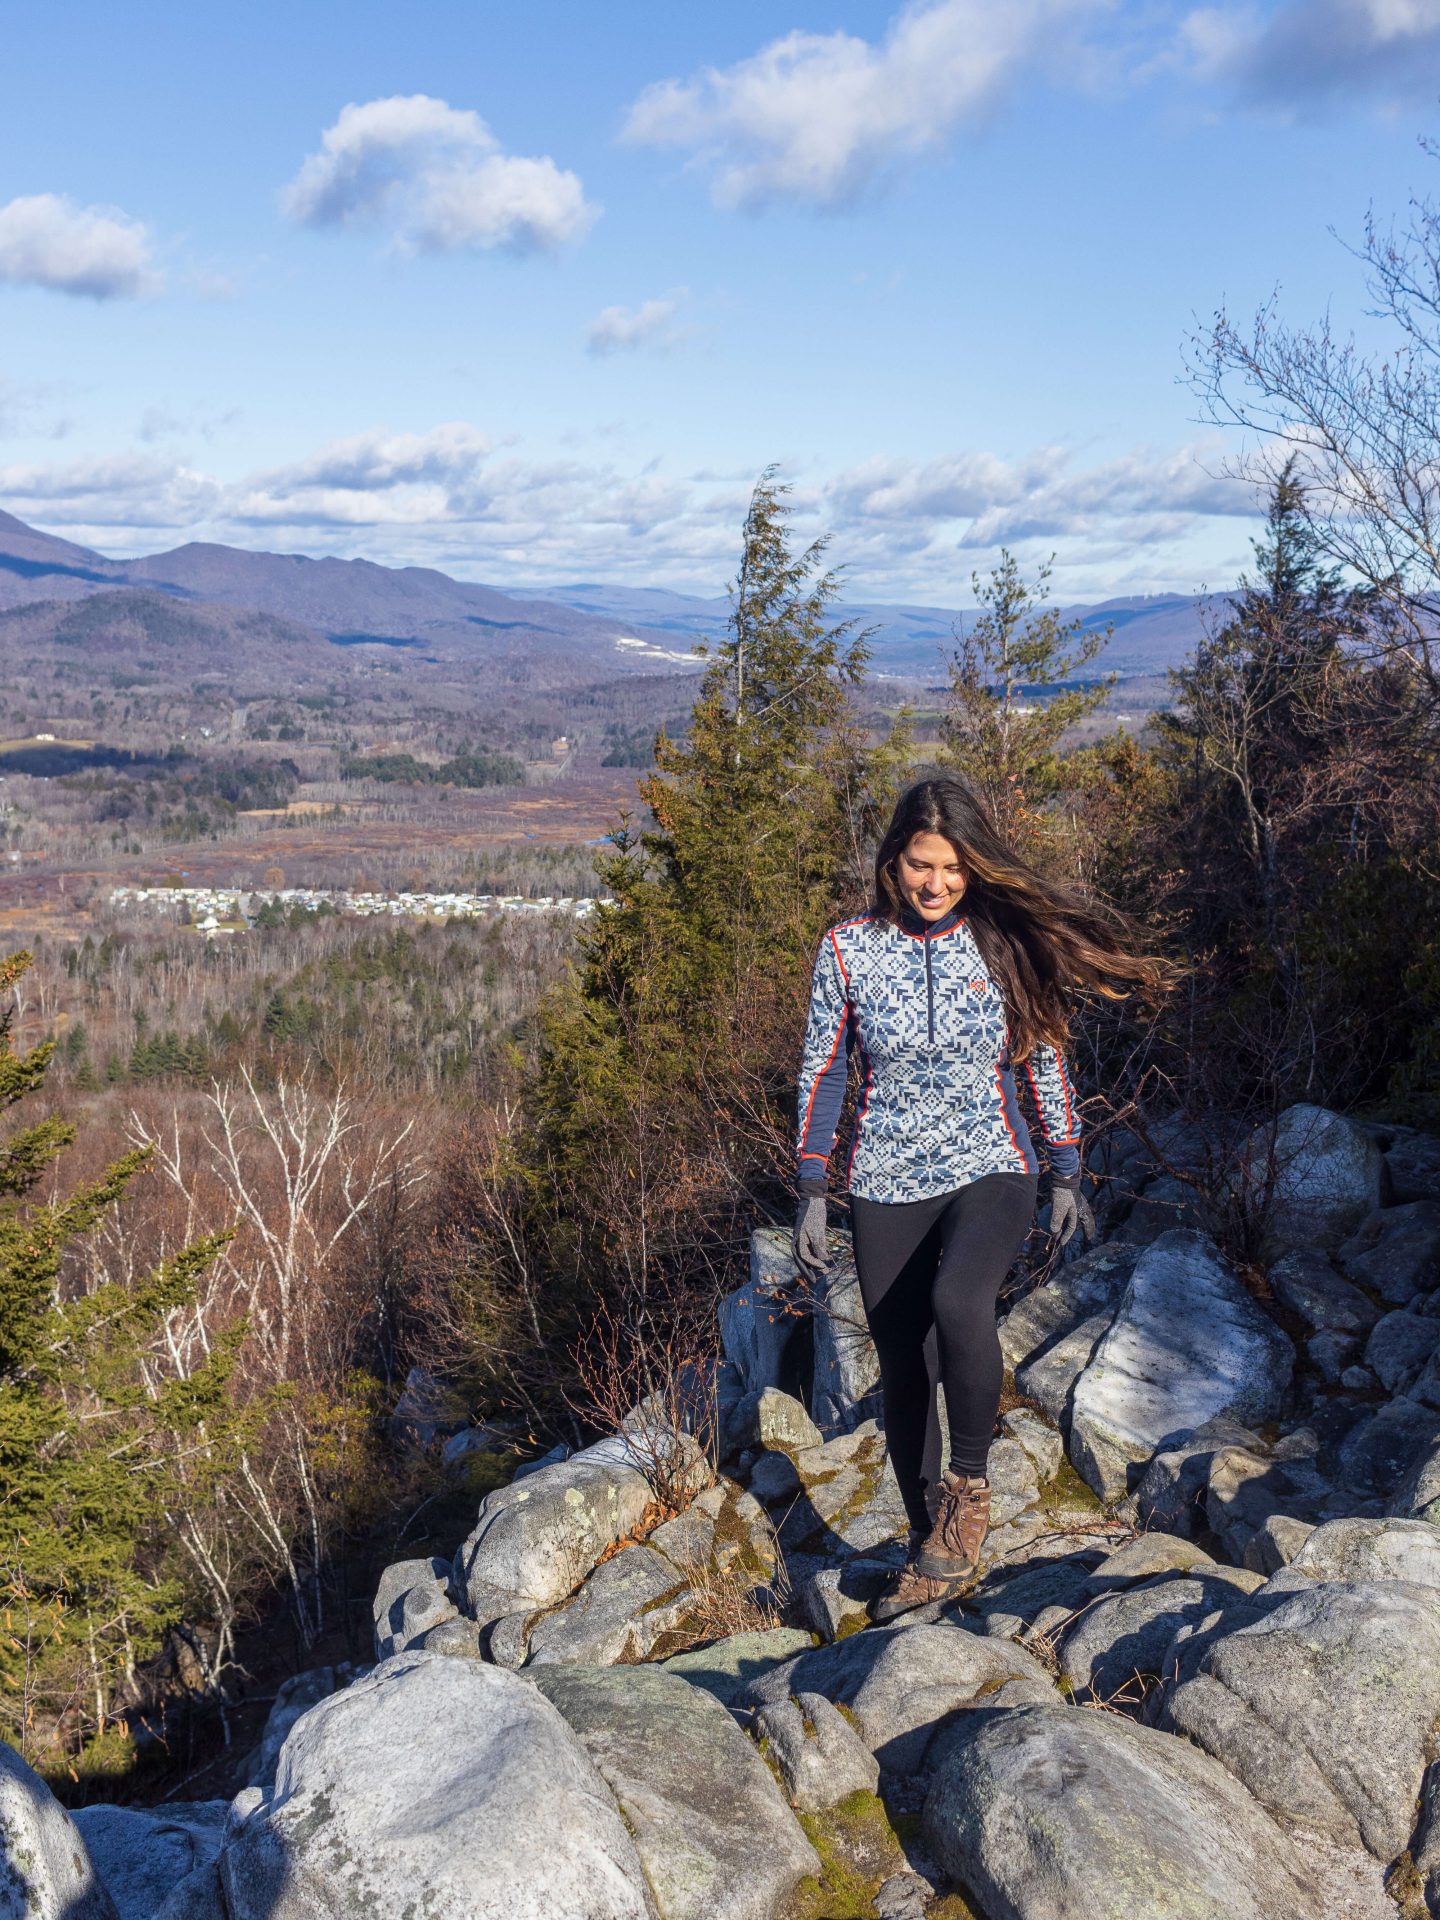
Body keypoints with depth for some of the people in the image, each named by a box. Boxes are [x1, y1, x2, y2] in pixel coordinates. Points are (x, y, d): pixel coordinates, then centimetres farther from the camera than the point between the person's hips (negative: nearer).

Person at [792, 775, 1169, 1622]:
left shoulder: (1007, 944, -3)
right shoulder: (848, 950, -3)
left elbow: (1047, 1062, 6)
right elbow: (823, 1073, 3)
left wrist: (1068, 1177, 7)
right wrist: (812, 1194, 1)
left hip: (991, 1172, -2)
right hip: (888, 1187, 2)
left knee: (960, 1302, -31)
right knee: (903, 1369, 6)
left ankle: (969, 1484, -7)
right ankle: (930, 1552, 25)